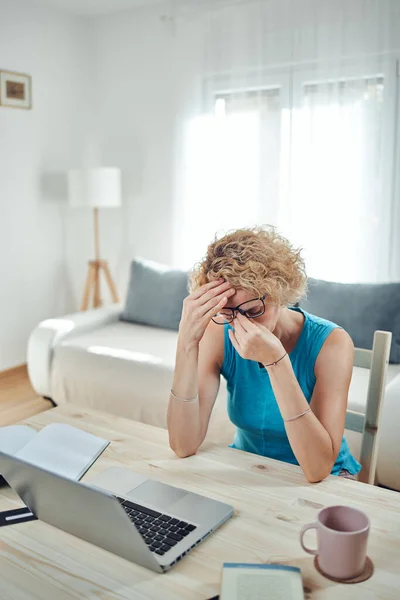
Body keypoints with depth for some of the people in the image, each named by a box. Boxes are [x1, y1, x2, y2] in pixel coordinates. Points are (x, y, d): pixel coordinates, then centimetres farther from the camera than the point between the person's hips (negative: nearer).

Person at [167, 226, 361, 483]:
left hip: (325, 481, -1)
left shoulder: (330, 343, -20)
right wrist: (187, 342, -29)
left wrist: (275, 361, -35)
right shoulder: (218, 334, -13)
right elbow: (184, 446, -19)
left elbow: (318, 469, -27)